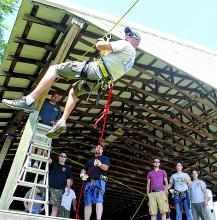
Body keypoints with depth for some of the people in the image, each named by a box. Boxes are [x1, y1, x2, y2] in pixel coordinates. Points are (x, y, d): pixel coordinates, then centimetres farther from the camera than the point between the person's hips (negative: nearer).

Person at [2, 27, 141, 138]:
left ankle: (28, 101, -18)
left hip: (93, 70, -9)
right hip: (97, 83, 9)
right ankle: (62, 122, 18)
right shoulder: (132, 57, 26)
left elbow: (100, 46, -11)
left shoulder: (126, 46, 0)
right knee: (73, 93, 31)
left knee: (53, 69, -7)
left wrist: (100, 41, 13)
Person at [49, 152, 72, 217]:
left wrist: (68, 188, 2)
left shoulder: (67, 168, 18)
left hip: (59, 189, 0)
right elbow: (48, 159, 3)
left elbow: (68, 179, 14)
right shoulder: (54, 164, 18)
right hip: (49, 186, 1)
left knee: (55, 206, -7)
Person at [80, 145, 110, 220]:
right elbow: (84, 170, 26)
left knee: (99, 201, -20)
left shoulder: (105, 158, 16)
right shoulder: (90, 160, 29)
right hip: (88, 182, 5)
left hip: (99, 181, -4)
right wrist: (82, 174, 1)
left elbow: (106, 168, -4)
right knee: (87, 203, -1)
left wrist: (100, 164, -26)